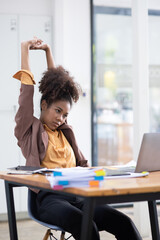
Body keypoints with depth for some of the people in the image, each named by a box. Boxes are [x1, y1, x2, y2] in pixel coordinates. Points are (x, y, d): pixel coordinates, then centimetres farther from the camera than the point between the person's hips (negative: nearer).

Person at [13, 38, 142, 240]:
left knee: (123, 223, -22)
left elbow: (59, 85, 30)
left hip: (77, 196, 5)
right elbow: (27, 89, 8)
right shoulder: (30, 130, 11)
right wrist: (25, 49, 12)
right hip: (49, 198, -5)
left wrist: (48, 51, 33)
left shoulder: (64, 131, 25)